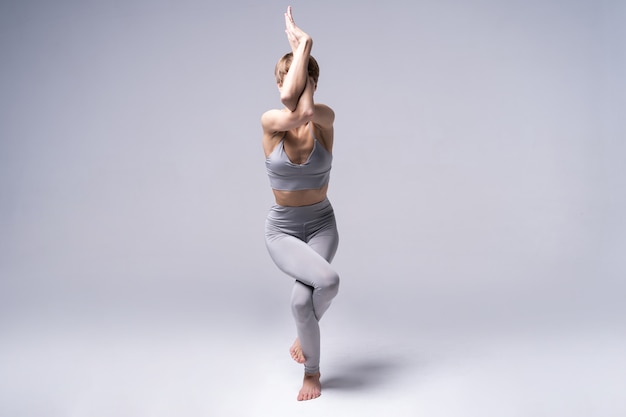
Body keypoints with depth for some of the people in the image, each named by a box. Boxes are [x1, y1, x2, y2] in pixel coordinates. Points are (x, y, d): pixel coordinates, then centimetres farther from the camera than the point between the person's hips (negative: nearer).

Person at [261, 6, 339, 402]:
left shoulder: (326, 118, -7)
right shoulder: (270, 122, -10)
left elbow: (308, 111, -31)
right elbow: (291, 104, -33)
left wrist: (300, 45, -23)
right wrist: (302, 44, -22)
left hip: (322, 224, 1)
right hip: (282, 230, -1)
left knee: (301, 299, -22)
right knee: (328, 280, -28)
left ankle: (312, 371, 15)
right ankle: (312, 370, 2)